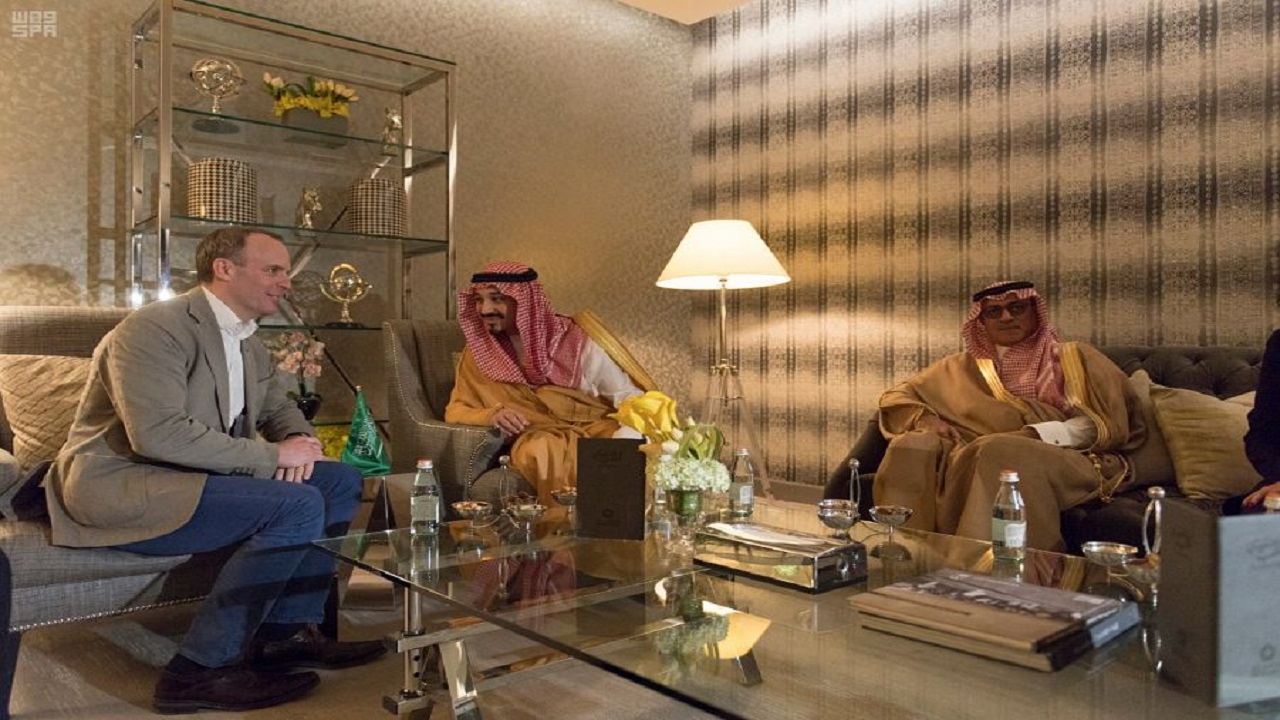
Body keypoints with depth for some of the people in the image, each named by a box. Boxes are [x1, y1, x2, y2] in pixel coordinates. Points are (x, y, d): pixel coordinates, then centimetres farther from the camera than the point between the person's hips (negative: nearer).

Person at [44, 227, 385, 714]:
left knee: (340, 480, 1)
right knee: (297, 505, -27)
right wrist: (272, 456, -24)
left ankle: (288, 631, 3)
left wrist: (299, 443, -6)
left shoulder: (248, 344, 11)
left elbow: (278, 409, 20)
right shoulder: (154, 328, -17)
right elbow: (158, 434, -28)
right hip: (117, 487, -9)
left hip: (195, 476, 9)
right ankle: (200, 669, -17)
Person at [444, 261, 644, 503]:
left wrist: (627, 435, -22)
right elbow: (455, 411, 9)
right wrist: (492, 415, -14)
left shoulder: (570, 338, -2)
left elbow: (627, 395, -1)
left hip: (596, 426, -1)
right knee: (538, 452, -35)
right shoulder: (478, 353, 8)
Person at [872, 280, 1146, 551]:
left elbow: (1108, 422, 5)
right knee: (911, 446, -27)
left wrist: (1038, 435, -12)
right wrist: (927, 420, 0)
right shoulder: (962, 366, 26)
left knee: (996, 452, -37)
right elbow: (896, 398, 24)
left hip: (1059, 461, -2)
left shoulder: (1074, 357, 19)